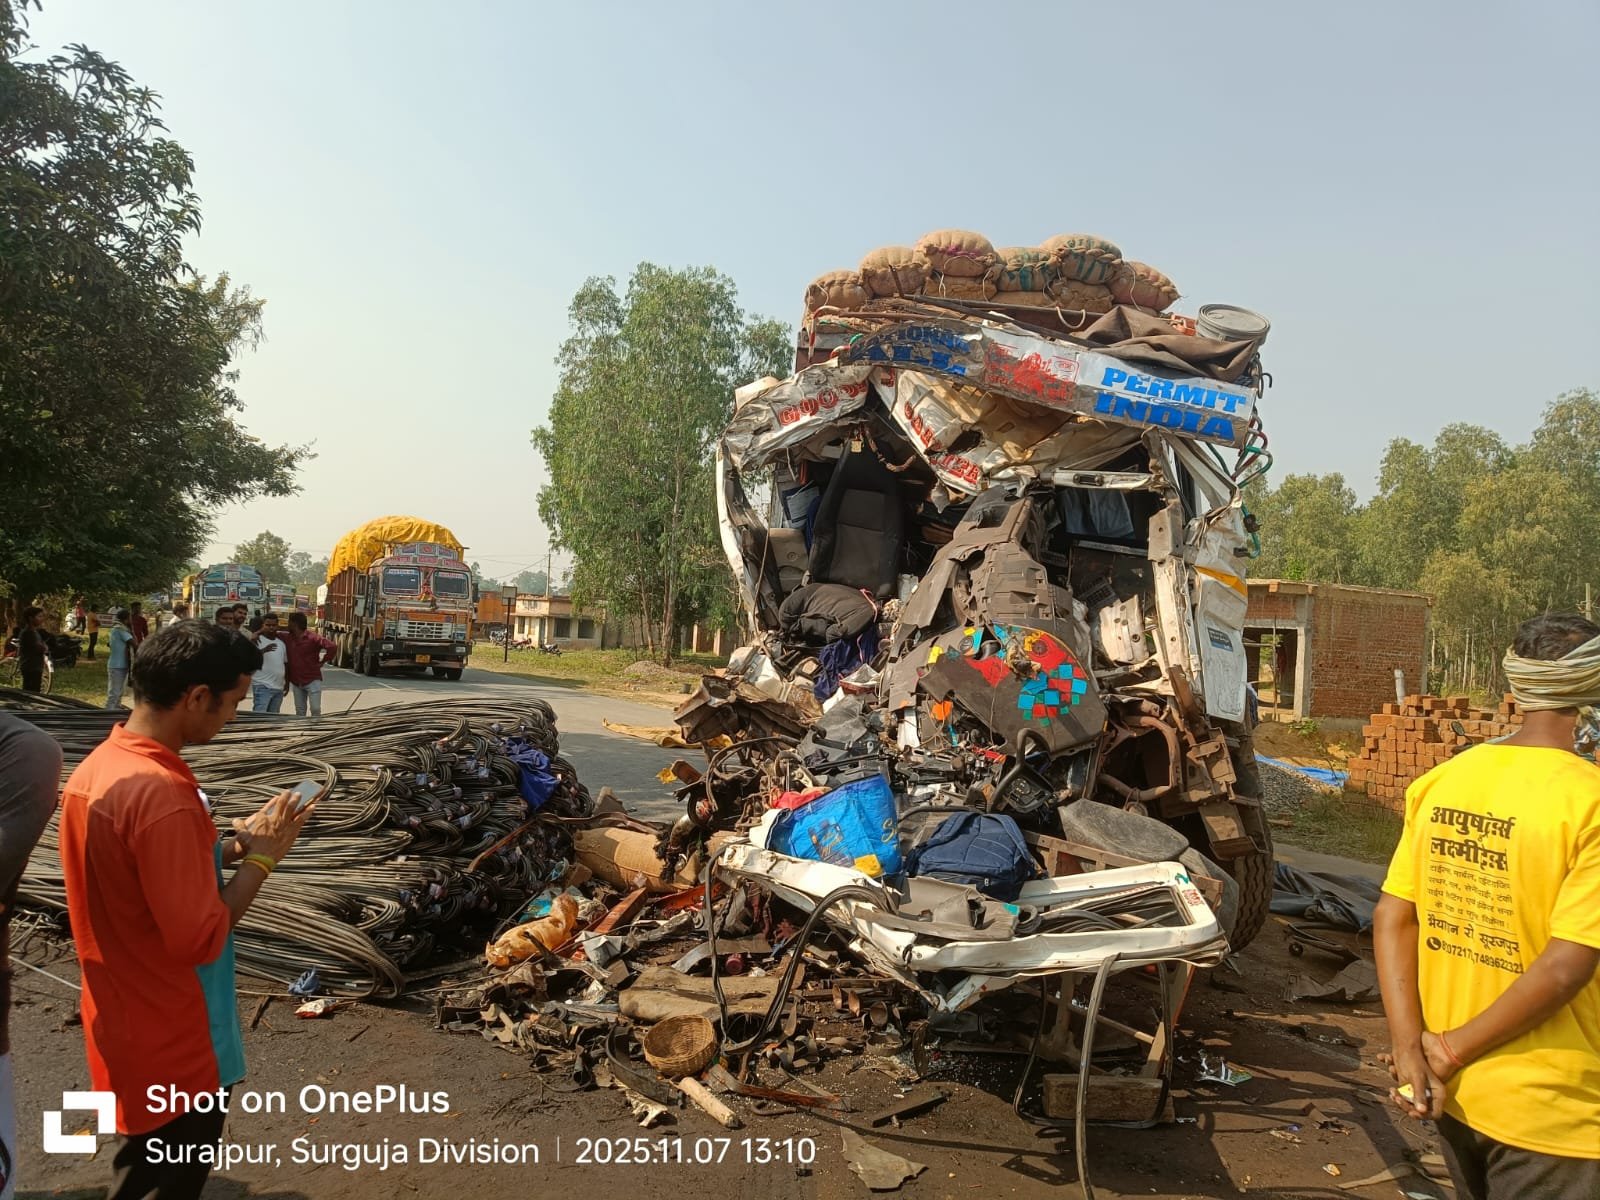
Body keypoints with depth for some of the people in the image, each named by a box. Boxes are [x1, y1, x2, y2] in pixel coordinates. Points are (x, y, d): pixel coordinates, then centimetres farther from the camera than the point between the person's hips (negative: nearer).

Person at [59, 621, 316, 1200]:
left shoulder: (95, 767, -1)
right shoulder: (163, 792, -30)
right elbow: (200, 939, -27)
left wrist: (229, 844, 1)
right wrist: (260, 858, -16)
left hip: (124, 1022, 8)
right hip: (172, 1042, -8)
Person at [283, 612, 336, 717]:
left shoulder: (313, 638, -13)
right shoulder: (288, 638, 3)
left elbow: (332, 647, -20)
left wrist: (322, 661, -13)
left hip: (312, 680, -5)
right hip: (296, 682, 5)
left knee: (315, 709, -7)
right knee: (300, 711, 11)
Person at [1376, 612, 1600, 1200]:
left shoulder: (1439, 783, -3)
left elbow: (1392, 920, -4)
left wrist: (1409, 1048, -6)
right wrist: (1454, 1049, -13)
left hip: (1450, 1088, 5)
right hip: (1546, 1113, -5)